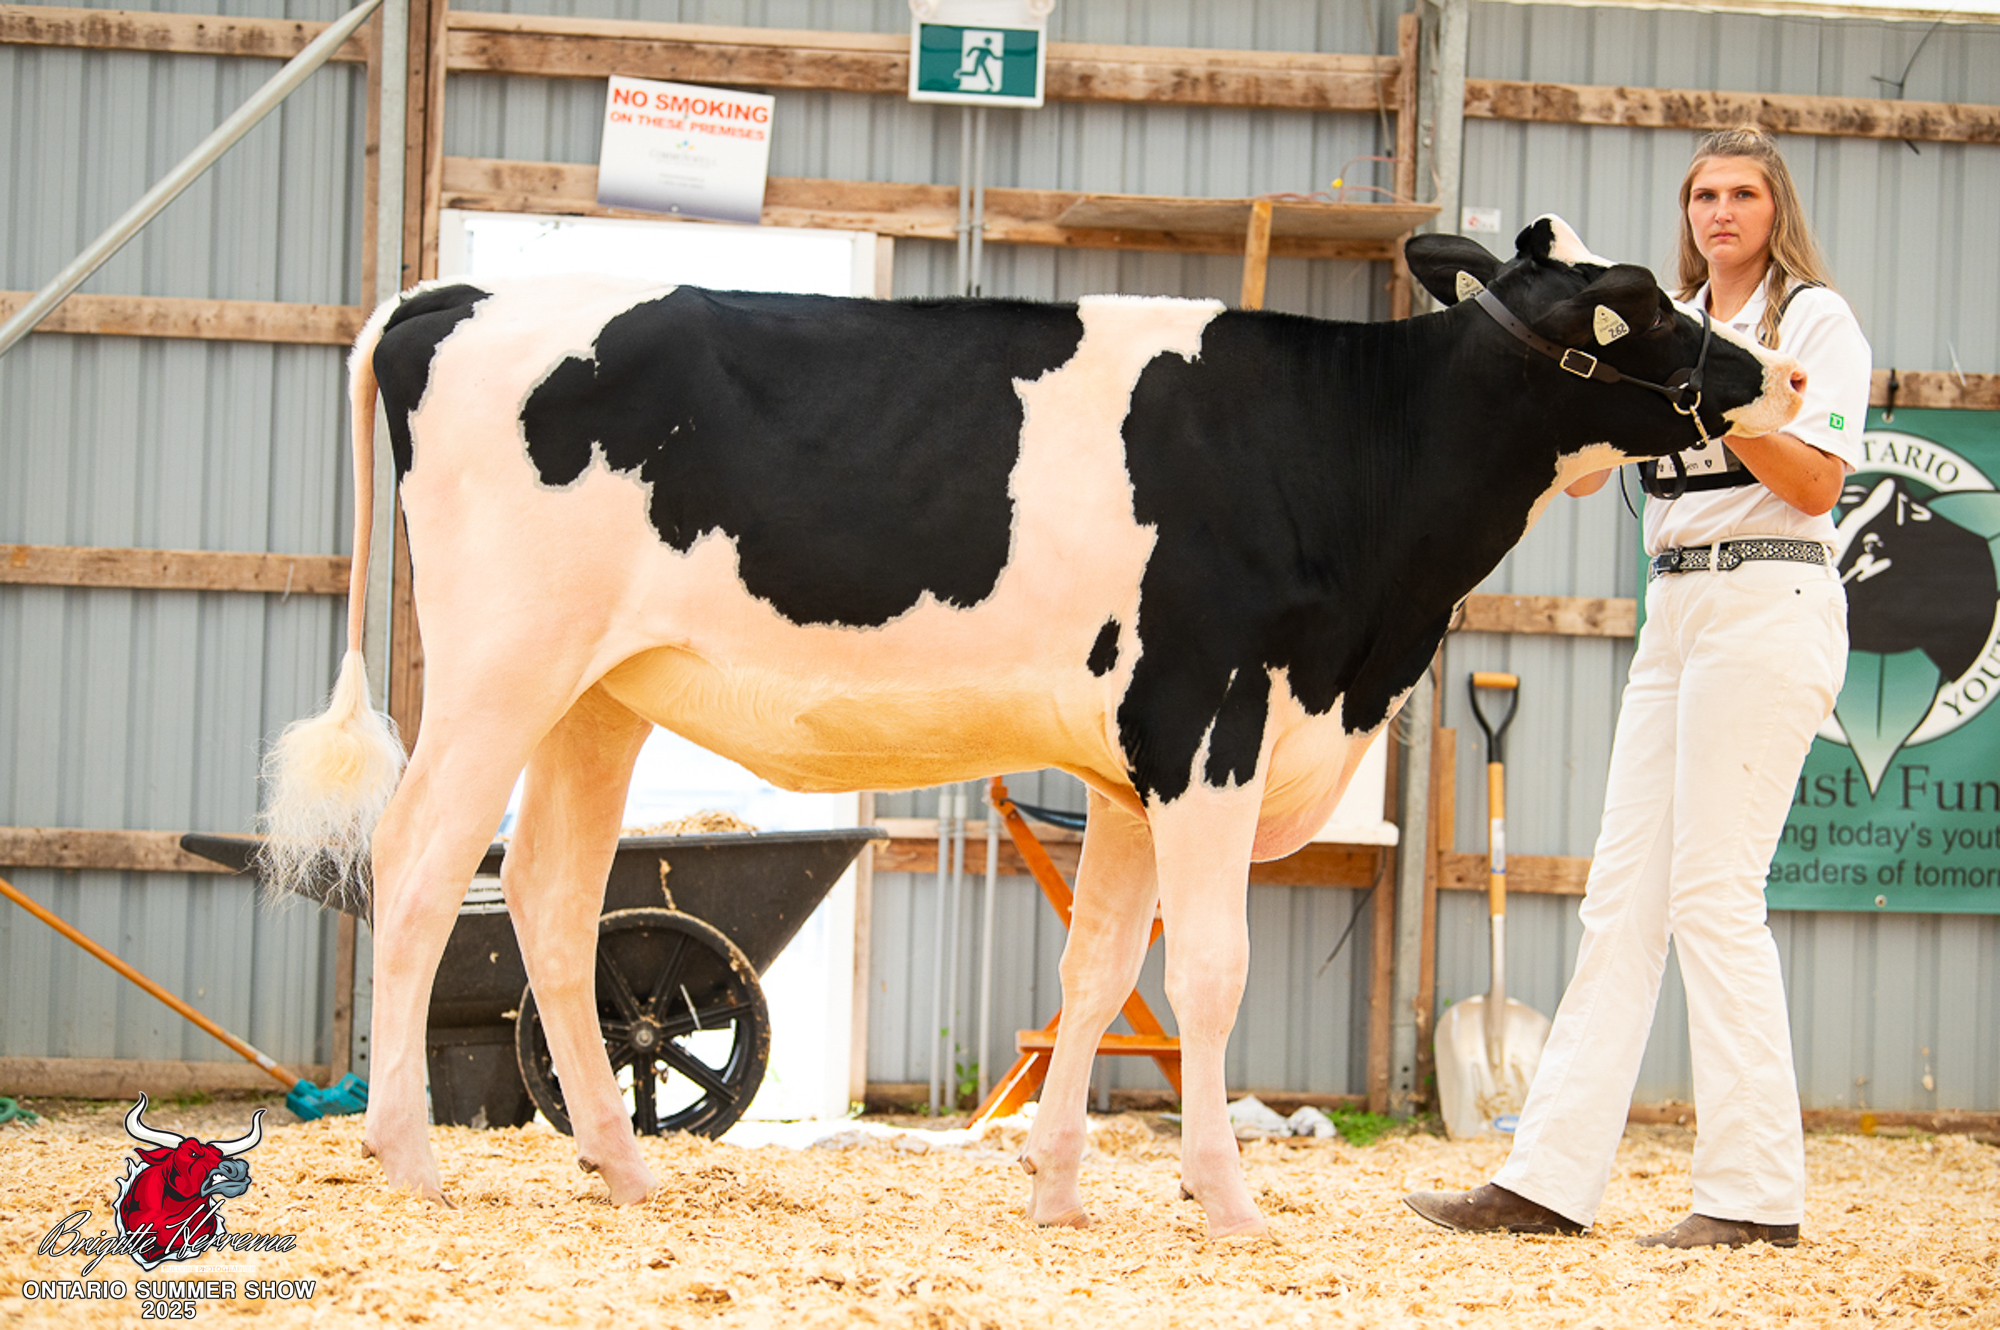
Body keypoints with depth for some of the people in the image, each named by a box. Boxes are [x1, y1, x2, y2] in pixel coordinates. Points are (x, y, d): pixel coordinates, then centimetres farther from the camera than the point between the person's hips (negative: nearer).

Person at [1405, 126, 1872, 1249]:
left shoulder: (1816, 319, 0)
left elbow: (1817, 484, -10)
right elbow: (1582, 471, 11)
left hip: (1769, 602, -7)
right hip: (1676, 610, 7)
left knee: (1713, 893, -11)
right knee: (1625, 892, 3)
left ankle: (1758, 1196, -8)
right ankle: (1552, 1179, 1)